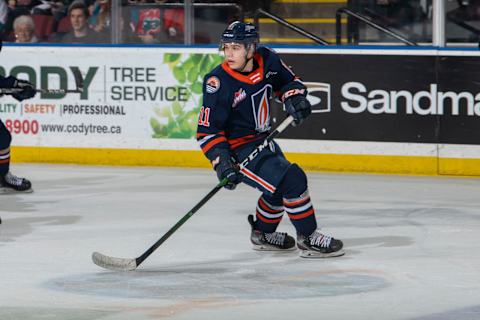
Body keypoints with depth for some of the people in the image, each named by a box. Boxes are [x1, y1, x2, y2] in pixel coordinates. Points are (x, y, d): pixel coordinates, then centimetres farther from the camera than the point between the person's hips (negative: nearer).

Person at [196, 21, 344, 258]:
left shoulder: (267, 61, -7)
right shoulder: (218, 83, -24)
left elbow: (288, 80, 14)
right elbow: (207, 130, -21)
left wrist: (294, 97, -8)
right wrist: (222, 162, -30)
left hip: (263, 139, 8)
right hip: (238, 149, -8)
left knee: (280, 186, 27)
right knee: (292, 180, -19)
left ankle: (263, 234, 48)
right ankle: (308, 239, -6)